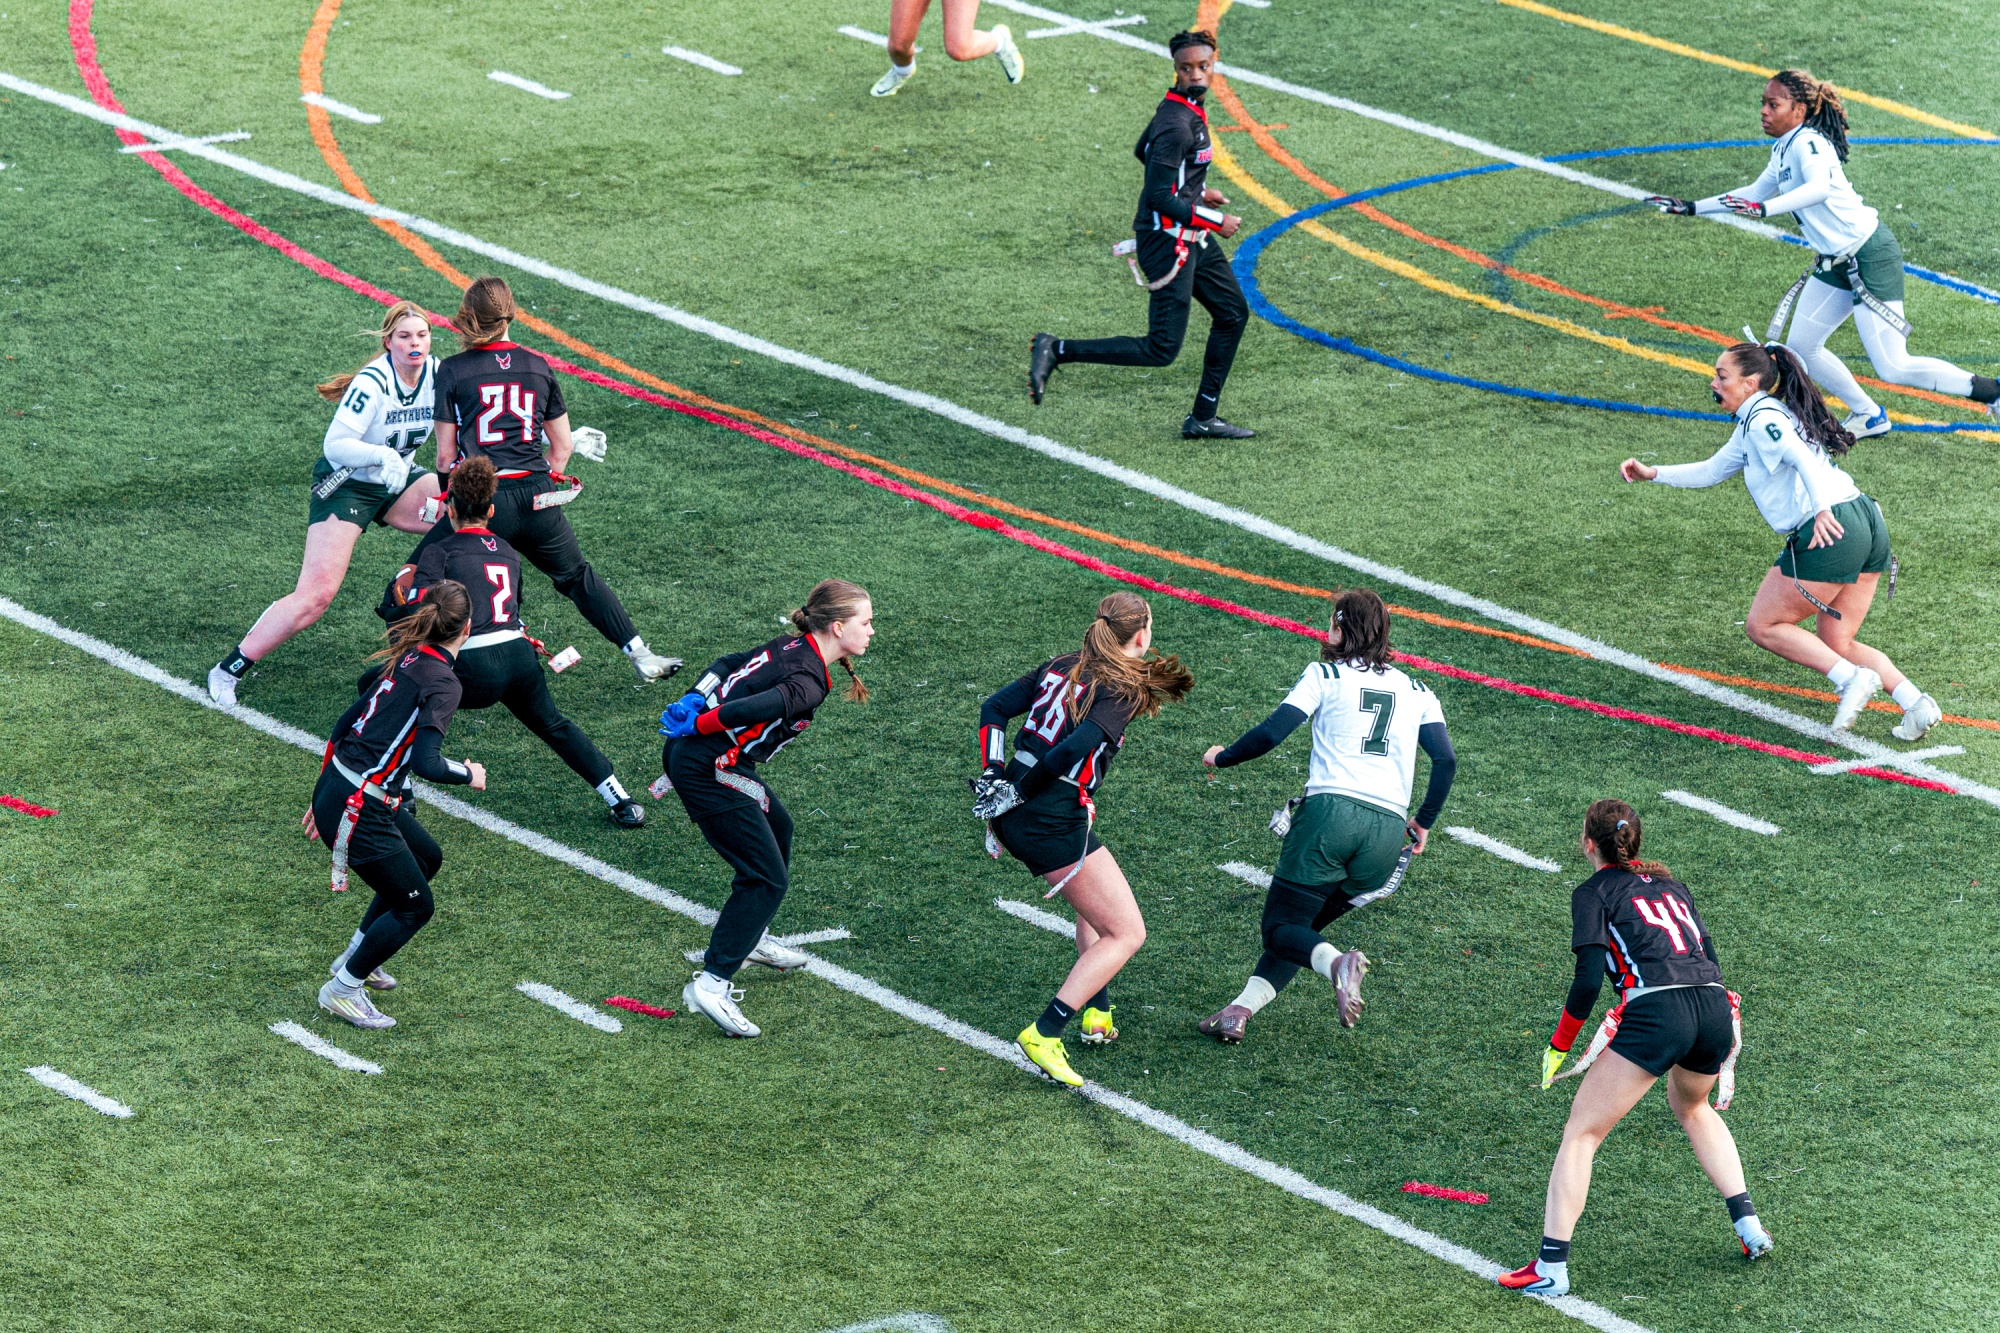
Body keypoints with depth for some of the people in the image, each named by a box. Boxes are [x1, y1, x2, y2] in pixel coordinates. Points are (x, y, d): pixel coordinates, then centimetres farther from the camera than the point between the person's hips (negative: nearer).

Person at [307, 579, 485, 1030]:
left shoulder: (408, 660, 8)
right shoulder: (444, 683, -17)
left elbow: (346, 722, 14)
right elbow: (426, 763, -28)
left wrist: (325, 796, 23)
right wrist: (468, 775, -7)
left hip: (334, 789, 9)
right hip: (359, 811, -9)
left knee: (427, 858, 28)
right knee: (414, 905, 7)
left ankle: (356, 957, 36)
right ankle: (343, 989, 17)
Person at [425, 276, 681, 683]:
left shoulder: (452, 370, -1)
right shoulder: (538, 367, 10)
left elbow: (446, 455, 0)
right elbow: (562, 448, 14)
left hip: (483, 500, -4)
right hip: (539, 501, 4)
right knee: (577, 576, 23)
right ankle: (640, 654, 20)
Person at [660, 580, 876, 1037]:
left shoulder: (791, 648, 9)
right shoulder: (808, 681, -20)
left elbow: (727, 665, 15)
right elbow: (752, 709, -31)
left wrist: (692, 702, 7)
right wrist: (698, 724, -18)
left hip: (687, 755, 10)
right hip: (709, 772, -10)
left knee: (776, 827, 29)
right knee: (768, 877, -7)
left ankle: (752, 939, 45)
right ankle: (712, 984, -12)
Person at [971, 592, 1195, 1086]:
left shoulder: (1062, 666, 11)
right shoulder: (1121, 690, -12)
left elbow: (995, 708, 11)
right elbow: (1075, 748, -24)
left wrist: (996, 779, 7)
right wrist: (1019, 793, -14)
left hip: (1012, 815, 9)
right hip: (1053, 824, -9)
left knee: (1096, 903, 32)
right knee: (1126, 933, -1)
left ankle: (1098, 1014, 29)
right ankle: (1044, 1036, -11)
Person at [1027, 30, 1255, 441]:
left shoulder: (1182, 108, 7)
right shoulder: (1176, 125, -24)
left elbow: (1143, 152, 23)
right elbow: (1160, 199, -26)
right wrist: (1215, 220, -17)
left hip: (1191, 240, 10)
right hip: (1169, 243, -10)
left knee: (1233, 313, 18)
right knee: (1162, 350, -8)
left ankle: (1202, 419, 24)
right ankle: (1056, 350, -4)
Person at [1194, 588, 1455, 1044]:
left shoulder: (1326, 675, 7)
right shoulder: (1416, 693, 18)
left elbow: (1271, 733, -2)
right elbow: (1446, 760, 6)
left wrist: (1222, 757, 15)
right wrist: (1423, 823, 17)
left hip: (1330, 812, -4)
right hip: (1388, 831, 4)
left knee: (1280, 927, 5)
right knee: (1307, 923, 18)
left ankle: (1336, 962, -29)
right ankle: (1241, 1010, 2)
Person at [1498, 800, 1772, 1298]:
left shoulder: (1594, 892, 8)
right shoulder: (1669, 883, 25)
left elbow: (1589, 980, -3)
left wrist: (1559, 1046, 7)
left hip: (1656, 1012, -6)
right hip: (1715, 1008, 6)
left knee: (1580, 1133, 1)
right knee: (1691, 1106, 36)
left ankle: (1551, 1267, -7)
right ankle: (1750, 1227, 29)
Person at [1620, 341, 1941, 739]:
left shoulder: (1761, 418, -3)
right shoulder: (1750, 425, 26)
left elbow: (1801, 457, -21)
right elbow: (1712, 471, 37)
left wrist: (1822, 508, -34)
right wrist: (1654, 474, 31)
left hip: (1830, 531, -9)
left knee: (1762, 627, 5)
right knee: (1837, 644, 14)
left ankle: (1852, 678, -9)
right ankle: (1915, 702, -5)